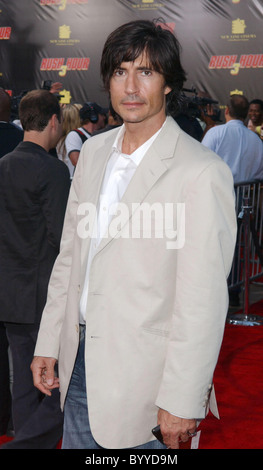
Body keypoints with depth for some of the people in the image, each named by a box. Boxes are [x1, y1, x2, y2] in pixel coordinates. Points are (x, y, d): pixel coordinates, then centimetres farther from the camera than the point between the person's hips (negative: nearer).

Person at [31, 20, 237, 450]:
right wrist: (48, 344, 12)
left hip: (144, 376, -6)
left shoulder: (201, 172, -17)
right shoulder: (94, 151, 6)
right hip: (80, 361, 6)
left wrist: (181, 402, -17)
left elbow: (203, 301, -18)